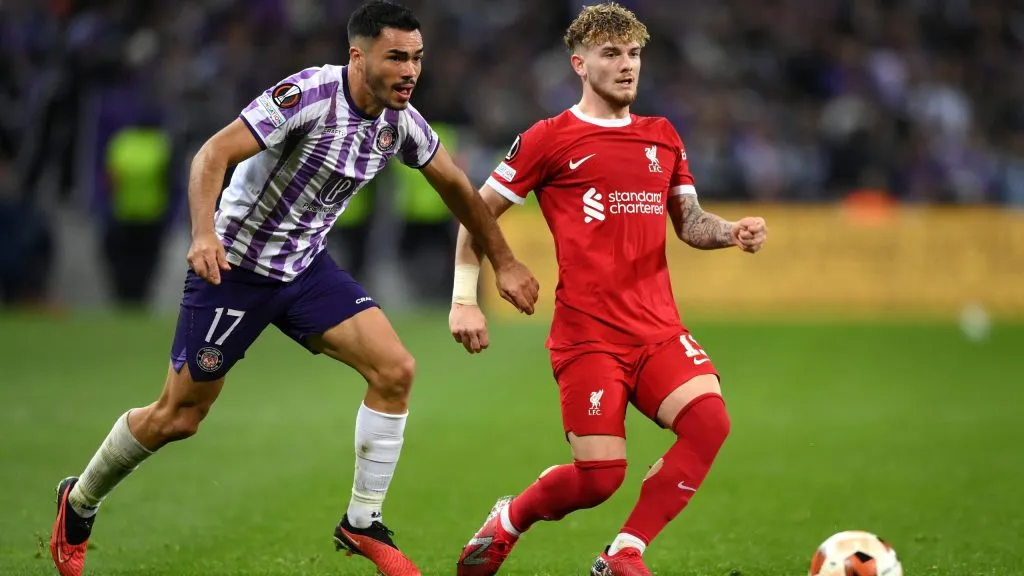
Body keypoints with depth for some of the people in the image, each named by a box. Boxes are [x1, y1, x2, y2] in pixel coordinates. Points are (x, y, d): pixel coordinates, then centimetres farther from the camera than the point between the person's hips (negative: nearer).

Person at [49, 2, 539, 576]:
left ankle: (363, 522, 1)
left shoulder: (401, 121, -4)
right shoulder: (308, 95, -25)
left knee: (395, 369, -12)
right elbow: (214, 153, -30)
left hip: (307, 266, 6)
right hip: (235, 265, -6)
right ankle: (79, 503, 28)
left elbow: (457, 186, 13)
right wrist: (204, 233, -45)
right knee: (178, 417, 2)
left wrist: (505, 264, 17)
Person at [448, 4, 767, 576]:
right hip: (587, 333, -5)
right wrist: (465, 301, -2)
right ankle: (508, 521, 23)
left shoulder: (663, 137, 15)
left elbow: (690, 223, 20)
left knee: (710, 420, -22)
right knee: (600, 476, -10)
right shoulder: (550, 139, 0)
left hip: (658, 328, 5)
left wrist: (733, 230, -2)